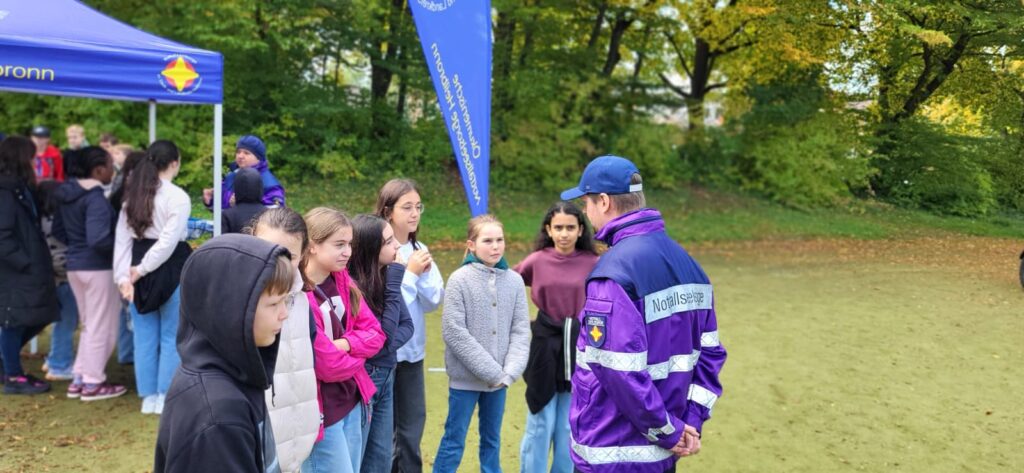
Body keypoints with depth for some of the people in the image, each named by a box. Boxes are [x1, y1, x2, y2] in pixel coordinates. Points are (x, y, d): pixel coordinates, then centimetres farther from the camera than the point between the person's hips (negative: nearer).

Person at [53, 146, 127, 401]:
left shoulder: (68, 193, 8)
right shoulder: (95, 198, -20)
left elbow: (58, 231, 17)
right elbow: (98, 239, -27)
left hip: (75, 265, 9)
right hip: (98, 268, -9)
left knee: (89, 325, 20)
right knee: (102, 327, 4)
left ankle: (79, 379, 24)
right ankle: (93, 383, 12)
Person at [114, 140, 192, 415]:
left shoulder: (132, 194, 9)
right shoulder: (177, 197, -10)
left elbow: (122, 238, 4)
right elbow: (169, 241, -17)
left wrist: (123, 276, 1)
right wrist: (143, 269, -10)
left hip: (138, 267, 6)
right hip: (171, 269, -6)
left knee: (145, 336, 12)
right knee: (171, 337, 5)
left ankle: (148, 397, 20)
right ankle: (166, 396, 9)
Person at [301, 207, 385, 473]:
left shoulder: (342, 281, 4)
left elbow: (375, 334, 4)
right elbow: (326, 365, -22)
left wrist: (344, 344, -15)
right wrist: (358, 356, -2)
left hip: (351, 400, 8)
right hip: (321, 410, -8)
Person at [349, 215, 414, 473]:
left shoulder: (385, 275, 0)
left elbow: (406, 325, 4)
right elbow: (384, 334, -20)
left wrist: (387, 347, -16)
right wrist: (394, 284, -20)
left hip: (385, 377, 7)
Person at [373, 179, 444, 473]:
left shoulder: (420, 250, 7)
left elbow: (434, 301, 4)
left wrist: (424, 273, -11)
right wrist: (409, 272, -15)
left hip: (412, 350, 6)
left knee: (413, 425, 14)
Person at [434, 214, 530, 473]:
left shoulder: (515, 281, 0)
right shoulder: (459, 280, -10)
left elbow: (521, 330, 2)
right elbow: (454, 333, -14)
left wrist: (509, 372, -12)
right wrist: (492, 371, -15)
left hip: (500, 378, 4)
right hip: (466, 377, -3)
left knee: (492, 440, 16)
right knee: (454, 442, 5)